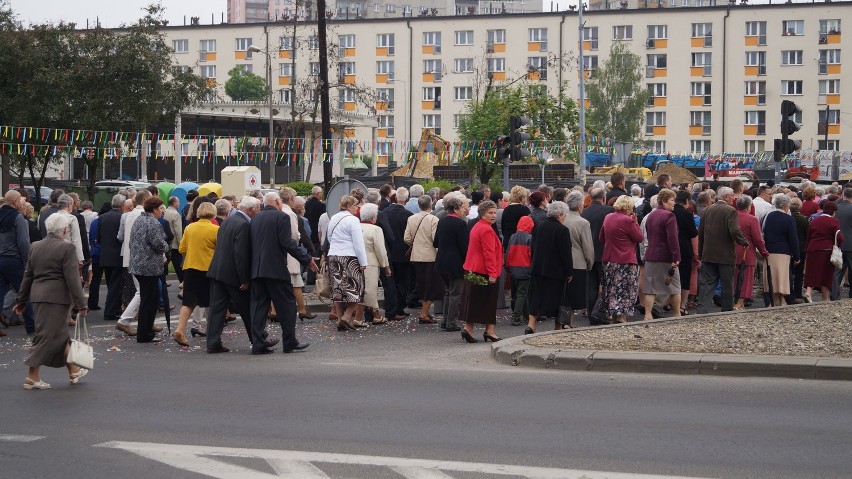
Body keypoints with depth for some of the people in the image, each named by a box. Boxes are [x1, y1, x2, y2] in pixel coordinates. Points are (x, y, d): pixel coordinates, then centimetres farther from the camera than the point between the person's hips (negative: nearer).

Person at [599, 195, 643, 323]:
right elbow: (639, 238, -9)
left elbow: (601, 238, 15)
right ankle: (622, 315, -5)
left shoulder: (608, 218, 5)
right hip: (626, 260, -7)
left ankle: (612, 315, 16)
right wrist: (635, 222, -3)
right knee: (627, 289, 1)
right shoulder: (628, 221, -16)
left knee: (612, 288, 13)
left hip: (609, 259, 7)